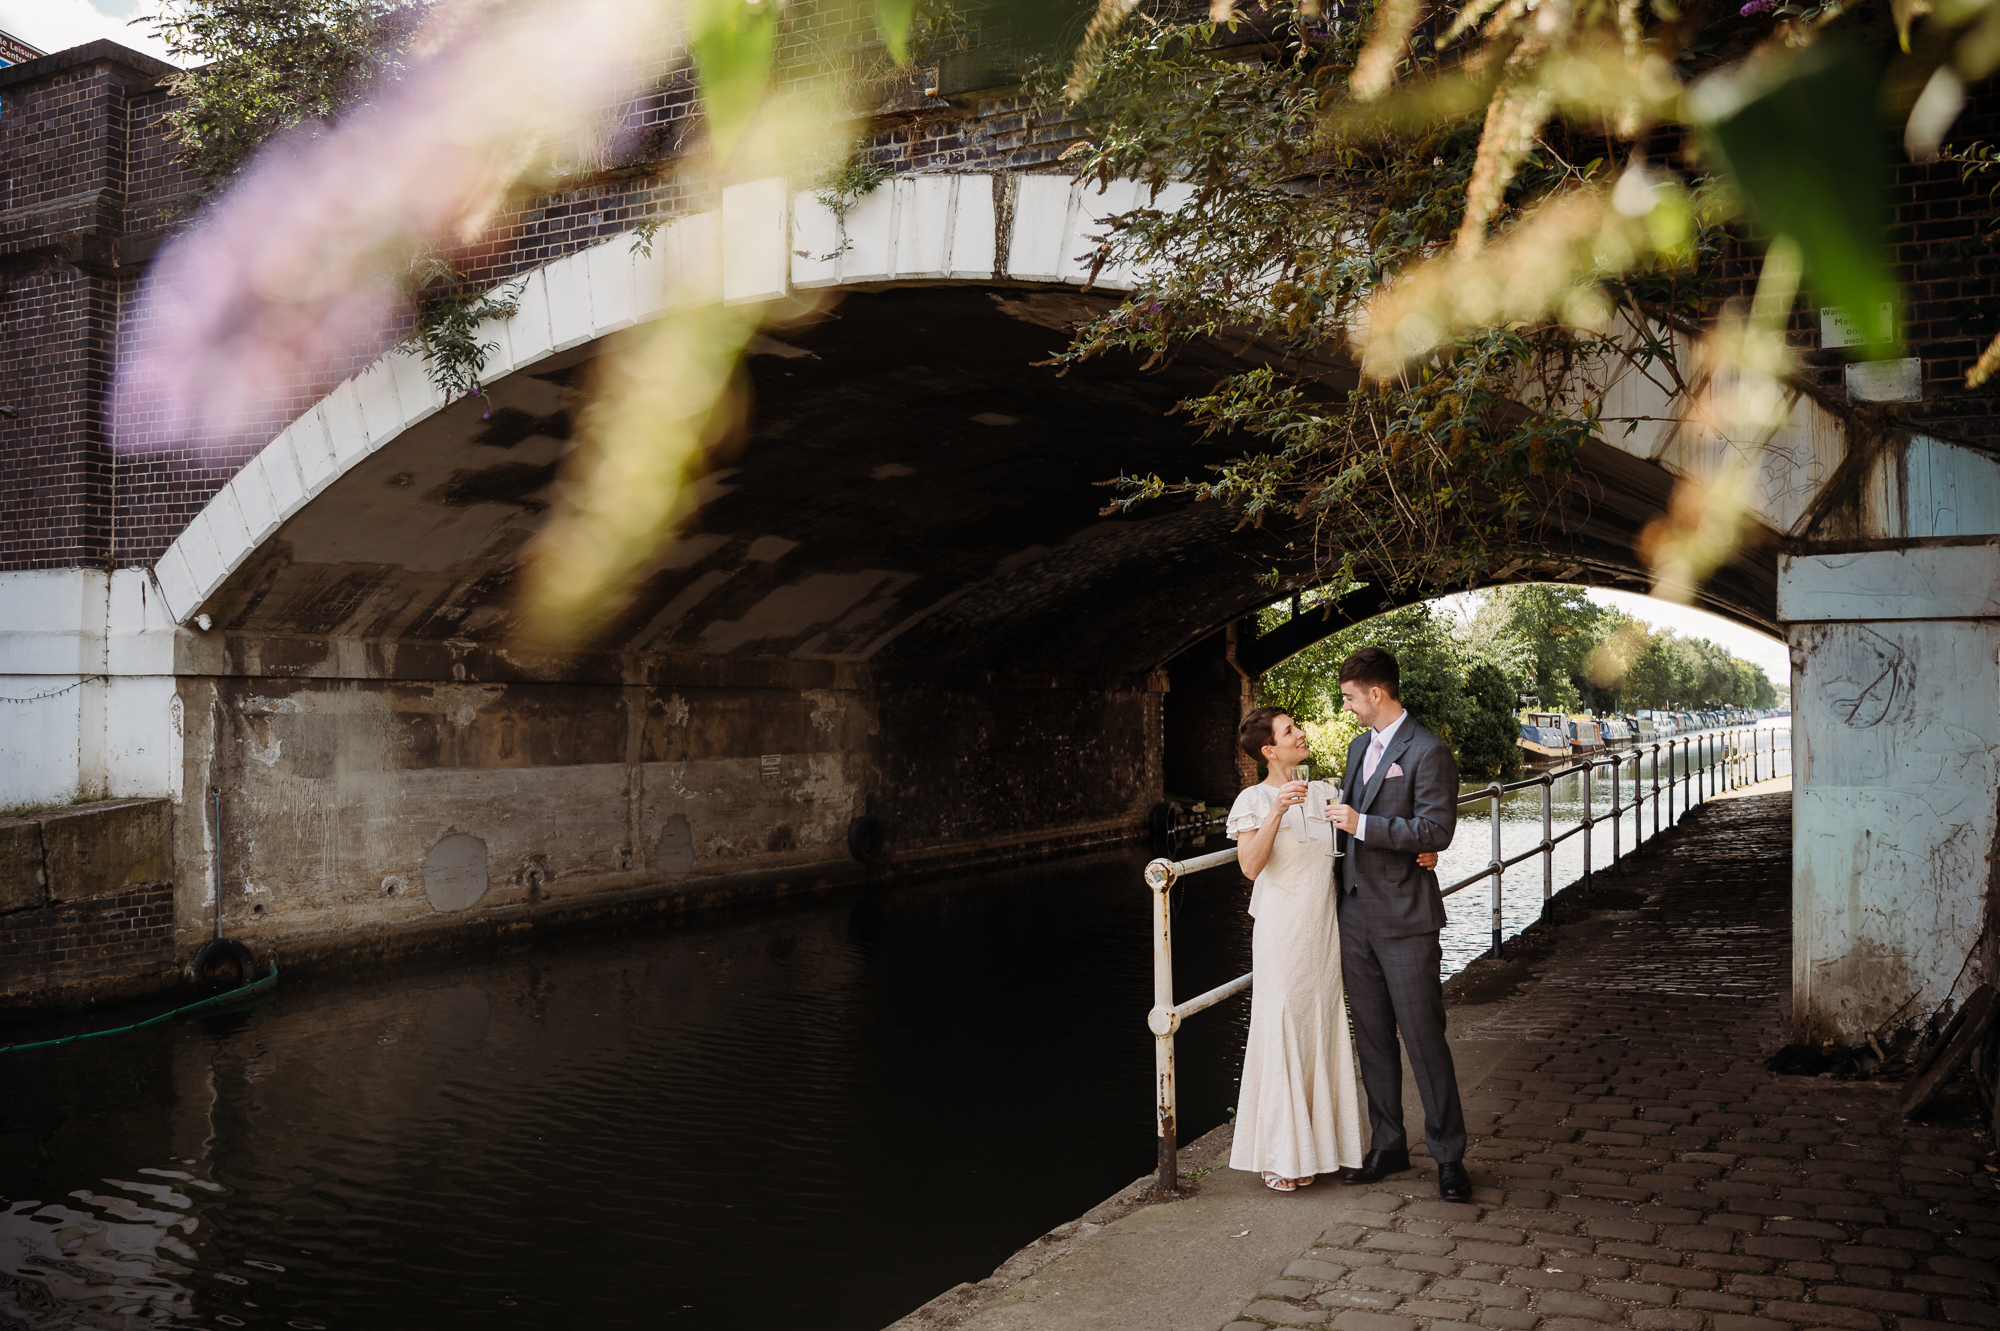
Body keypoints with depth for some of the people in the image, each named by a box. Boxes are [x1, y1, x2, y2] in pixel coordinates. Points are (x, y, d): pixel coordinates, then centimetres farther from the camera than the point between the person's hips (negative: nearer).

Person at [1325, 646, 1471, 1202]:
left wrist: (1362, 824, -21)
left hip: (1405, 922, -7)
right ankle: (1387, 1146, 24)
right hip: (1356, 918, 8)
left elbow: (1436, 830, -19)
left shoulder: (1428, 752, -12)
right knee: (1373, 1039, 13)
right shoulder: (1359, 747, 14)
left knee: (1424, 1040, -2)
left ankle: (1448, 1156, 10)